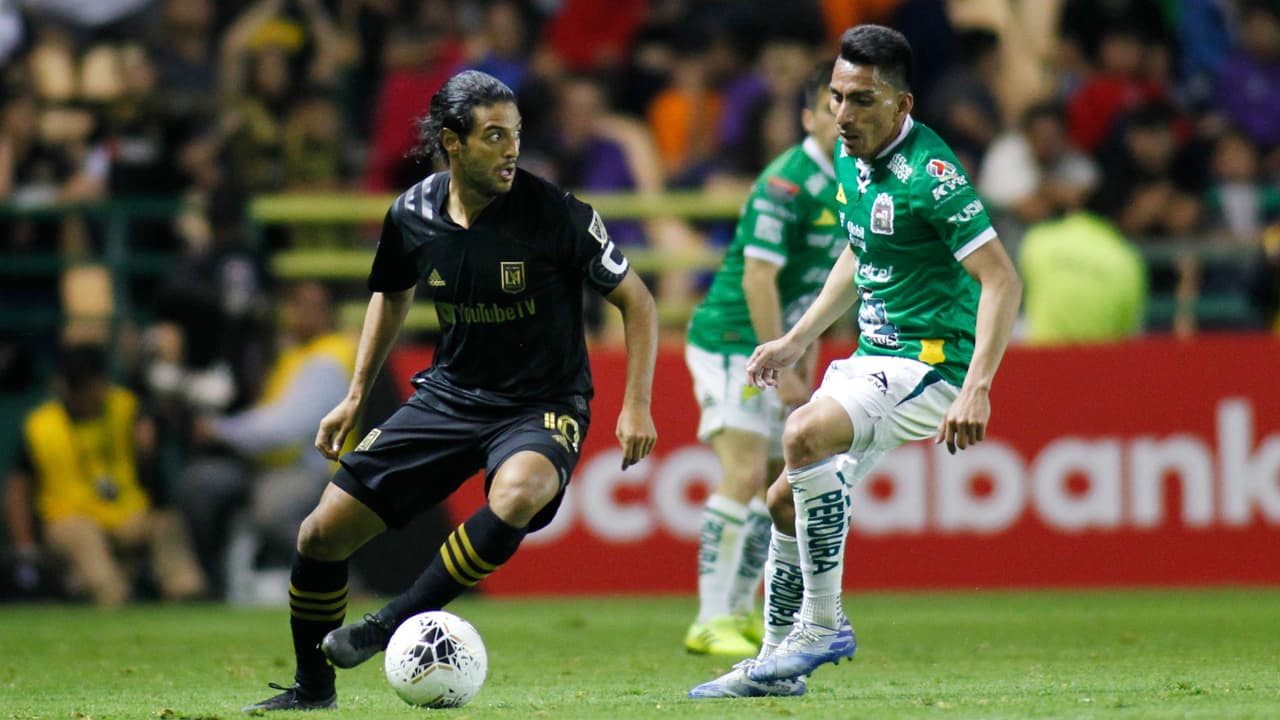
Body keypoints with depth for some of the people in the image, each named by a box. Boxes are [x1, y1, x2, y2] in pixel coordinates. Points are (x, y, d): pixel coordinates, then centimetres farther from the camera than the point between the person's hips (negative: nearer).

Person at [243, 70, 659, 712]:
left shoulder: (555, 213, -18)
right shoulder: (413, 215, -5)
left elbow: (635, 301, -7)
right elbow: (392, 295, 17)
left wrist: (636, 405, -15)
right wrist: (356, 397, 14)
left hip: (543, 405, -4)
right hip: (449, 394, 4)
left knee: (516, 495, -40)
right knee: (320, 536, -1)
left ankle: (396, 623, -24)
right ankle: (312, 688, 23)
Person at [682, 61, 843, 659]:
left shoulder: (844, 185, 11)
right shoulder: (786, 183, -18)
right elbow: (758, 279, -21)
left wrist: (804, 363, 17)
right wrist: (781, 369, -21)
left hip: (773, 347, 10)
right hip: (731, 340, -10)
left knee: (782, 481, 11)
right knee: (745, 474, -17)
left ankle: (740, 611, 21)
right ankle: (711, 622, -17)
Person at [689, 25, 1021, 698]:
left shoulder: (927, 174, -21)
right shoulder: (850, 156, 6)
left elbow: (1002, 281, -24)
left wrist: (977, 389, -32)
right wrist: (797, 340, 22)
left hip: (929, 363, -9)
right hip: (873, 359, 9)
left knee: (804, 434, -30)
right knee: (785, 499, 10)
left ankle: (823, 624, -20)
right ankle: (775, 663, 24)